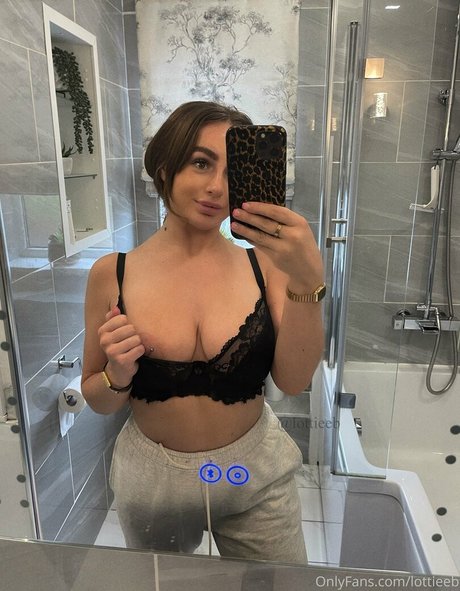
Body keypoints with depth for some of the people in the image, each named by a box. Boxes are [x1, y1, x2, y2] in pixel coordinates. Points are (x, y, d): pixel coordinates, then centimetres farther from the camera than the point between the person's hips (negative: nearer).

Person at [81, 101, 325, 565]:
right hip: (151, 476, 1)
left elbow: (293, 381, -20)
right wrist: (119, 373, -24)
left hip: (255, 474, 0)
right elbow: (98, 400, -2)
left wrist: (307, 280, -33)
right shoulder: (112, 274, -12)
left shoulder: (264, 262, -12)